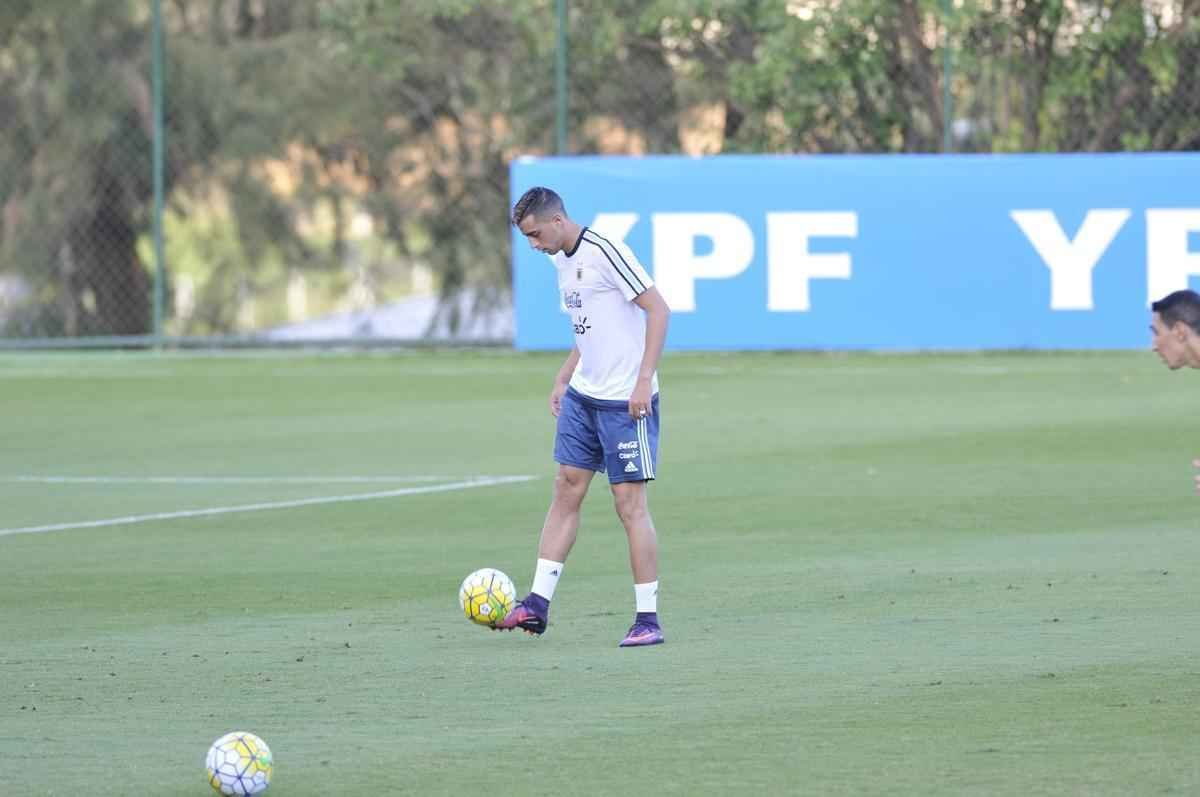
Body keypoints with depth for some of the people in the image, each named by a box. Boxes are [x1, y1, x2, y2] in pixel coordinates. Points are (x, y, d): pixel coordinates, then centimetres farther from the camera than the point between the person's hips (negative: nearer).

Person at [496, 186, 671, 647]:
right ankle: (537, 605, 10)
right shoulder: (562, 260, 12)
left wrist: (643, 379, -21)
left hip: (625, 401, -9)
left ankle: (648, 619, 1)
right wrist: (563, 380, 16)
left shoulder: (604, 253, -16)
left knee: (630, 505, -6)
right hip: (582, 396, 9)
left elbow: (658, 310, -18)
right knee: (565, 493, 8)